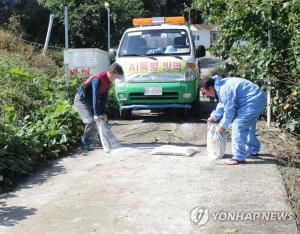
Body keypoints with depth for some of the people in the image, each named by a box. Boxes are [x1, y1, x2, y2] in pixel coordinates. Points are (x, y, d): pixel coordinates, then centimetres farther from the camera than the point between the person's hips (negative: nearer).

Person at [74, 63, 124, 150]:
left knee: (102, 119, 3)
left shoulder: (108, 81, -1)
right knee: (91, 121, -20)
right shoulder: (98, 79, -29)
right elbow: (95, 97, -31)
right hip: (81, 100, -9)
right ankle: (84, 140, 1)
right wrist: (96, 114, -31)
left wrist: (103, 113, -3)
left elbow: (104, 97, 2)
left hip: (90, 101, 9)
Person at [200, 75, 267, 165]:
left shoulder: (225, 91, -25)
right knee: (248, 126, 25)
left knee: (238, 125, -13)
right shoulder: (221, 86, 9)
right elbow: (222, 105, 23)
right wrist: (214, 117, 20)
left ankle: (239, 158, -10)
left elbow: (229, 111, -17)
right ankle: (253, 150, 42)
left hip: (254, 101, -11)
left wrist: (223, 126, -5)